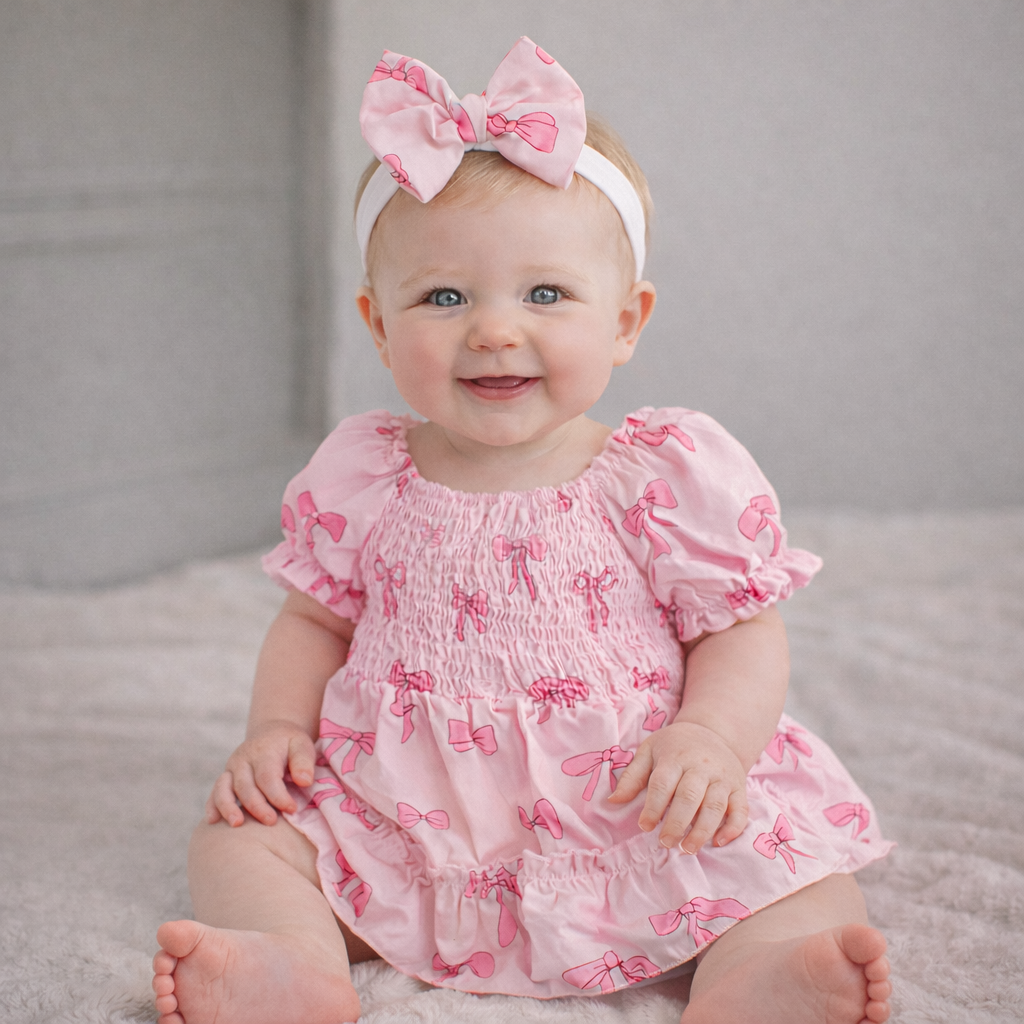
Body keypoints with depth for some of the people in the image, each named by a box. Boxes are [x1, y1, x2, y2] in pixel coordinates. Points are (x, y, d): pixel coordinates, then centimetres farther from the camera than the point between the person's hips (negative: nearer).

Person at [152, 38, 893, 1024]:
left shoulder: (673, 474, -7)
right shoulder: (357, 480, 1)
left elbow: (744, 633, -3)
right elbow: (314, 620, 13)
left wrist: (711, 738, -22)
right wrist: (277, 728, -5)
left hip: (632, 828, -2)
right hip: (400, 825, 3)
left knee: (793, 851, -21)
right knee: (240, 833, -9)